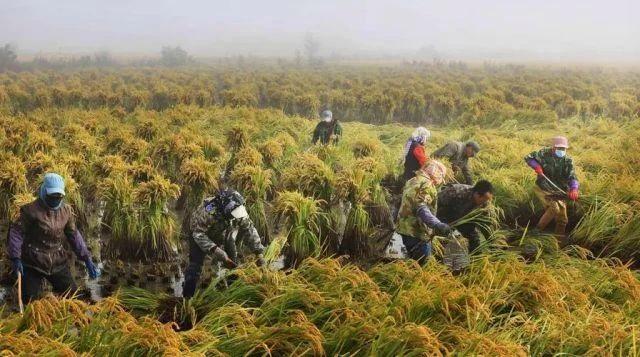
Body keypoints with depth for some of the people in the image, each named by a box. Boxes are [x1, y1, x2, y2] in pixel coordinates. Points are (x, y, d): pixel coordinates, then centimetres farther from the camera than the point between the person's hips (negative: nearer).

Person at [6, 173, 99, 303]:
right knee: (30, 301, -1)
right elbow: (16, 232, -11)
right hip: (33, 263, -4)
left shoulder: (66, 211, 2)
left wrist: (87, 259, 4)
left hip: (58, 262, 4)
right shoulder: (31, 210, -13)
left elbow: (74, 235, 9)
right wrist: (16, 258, -19)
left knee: (73, 296, 7)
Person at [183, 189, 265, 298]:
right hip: (198, 231, -4)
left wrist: (259, 252, -17)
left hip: (223, 234, 4)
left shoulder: (239, 211, -28)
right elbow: (199, 234, -36)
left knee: (233, 263, -2)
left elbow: (249, 230, -14)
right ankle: (187, 296, -9)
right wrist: (217, 252, -43)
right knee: (196, 262, -17)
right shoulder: (209, 211, -43)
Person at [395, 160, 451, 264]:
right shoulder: (426, 185, -14)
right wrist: (438, 225, -42)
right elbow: (422, 209, -29)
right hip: (417, 232, -10)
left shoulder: (411, 182, 15)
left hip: (405, 228, 10)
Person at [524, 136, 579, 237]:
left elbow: (572, 177, -16)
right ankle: (539, 230, -5)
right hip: (543, 189, -4)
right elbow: (528, 158, -1)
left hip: (558, 191, 4)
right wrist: (536, 166, -21)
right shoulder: (544, 153, -9)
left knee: (562, 217, 7)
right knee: (554, 208, -23)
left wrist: (574, 188, -36)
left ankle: (560, 236, 28)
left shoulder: (568, 161, -6)